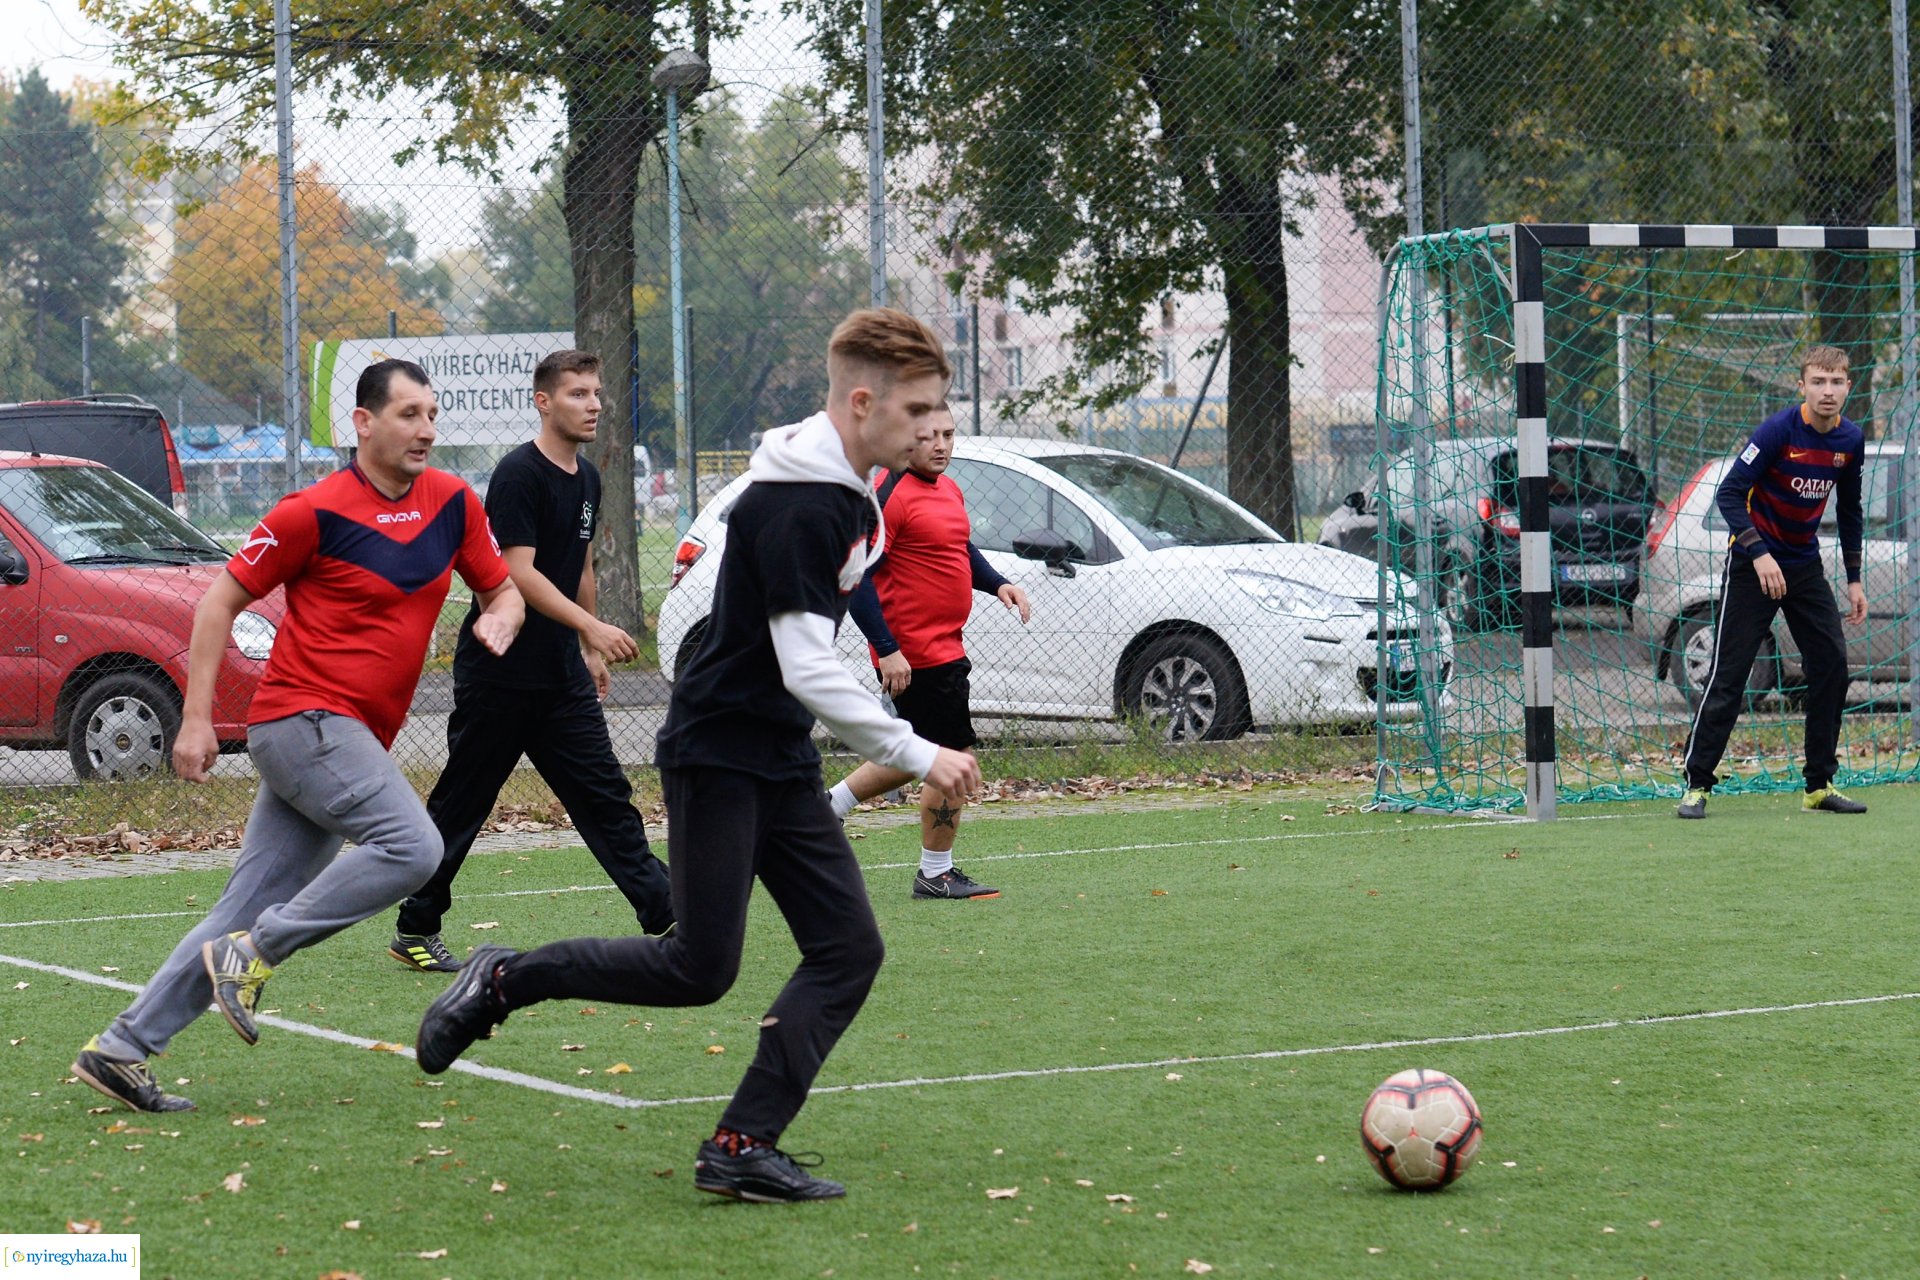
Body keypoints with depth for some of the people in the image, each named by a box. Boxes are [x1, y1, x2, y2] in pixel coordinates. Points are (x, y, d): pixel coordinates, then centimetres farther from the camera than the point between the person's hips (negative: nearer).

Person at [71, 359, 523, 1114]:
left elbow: (502, 589, 20)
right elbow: (221, 600, -2)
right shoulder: (316, 512, -9)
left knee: (248, 913, 4)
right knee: (410, 847, -24)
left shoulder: (452, 502, 8)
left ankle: (121, 1049, 8)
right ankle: (253, 955, -14)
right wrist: (196, 718, -8)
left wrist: (500, 621, -5)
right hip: (304, 718, -7)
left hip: (352, 740, 7)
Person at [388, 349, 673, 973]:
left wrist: (590, 651, 25)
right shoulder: (518, 474, -15)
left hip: (561, 675, 7)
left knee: (606, 796, 1)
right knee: (461, 803, 2)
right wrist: (591, 627, -30)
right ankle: (415, 929, 14)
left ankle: (664, 915, -2)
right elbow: (518, 573, -22)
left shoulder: (586, 479, 12)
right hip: (497, 672, -7)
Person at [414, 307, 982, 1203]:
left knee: (848, 947, 0)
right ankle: (503, 982, 12)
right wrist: (918, 757, -22)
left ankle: (743, 1146, 0)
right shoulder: (794, 507, -22)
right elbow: (809, 671, -26)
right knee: (701, 969, -7)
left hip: (783, 761, 9)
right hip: (716, 753, -9)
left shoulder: (851, 496, 9)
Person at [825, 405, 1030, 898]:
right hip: (912, 655, -10)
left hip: (943, 649, 10)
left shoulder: (949, 489, 12)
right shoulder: (890, 495, -17)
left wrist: (998, 583, 9)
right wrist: (887, 649, -23)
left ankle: (828, 805, 31)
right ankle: (936, 875, 8)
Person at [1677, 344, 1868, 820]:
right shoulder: (1779, 430, -19)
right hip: (1752, 566, -6)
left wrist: (1854, 579, 12)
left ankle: (1820, 784, 10)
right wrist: (1759, 555, -29)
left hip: (1805, 565, 6)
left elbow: (1849, 510, 14)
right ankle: (1697, 784, -3)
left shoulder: (1850, 439, 0)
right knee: (1729, 673, -8)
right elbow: (1729, 494, -20)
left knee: (1831, 665, 0)